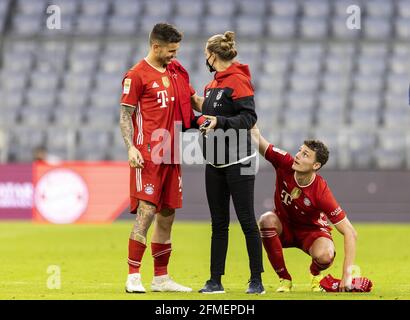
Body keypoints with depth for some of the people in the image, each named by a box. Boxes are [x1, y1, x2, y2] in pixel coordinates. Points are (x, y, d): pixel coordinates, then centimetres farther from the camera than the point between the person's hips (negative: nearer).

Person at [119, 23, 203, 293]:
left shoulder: (177, 71, 14)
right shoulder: (137, 75, -5)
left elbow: (194, 98, 25)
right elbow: (125, 116, -5)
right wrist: (131, 148, -17)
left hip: (171, 155, 7)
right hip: (148, 155, -7)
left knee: (167, 216, 9)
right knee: (146, 212, -14)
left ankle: (161, 278, 15)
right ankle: (133, 277, -11)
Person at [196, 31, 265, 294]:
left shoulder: (238, 80, -11)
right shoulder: (213, 84, 15)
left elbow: (249, 117, -19)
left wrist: (220, 122, -27)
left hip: (238, 162, -8)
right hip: (215, 163, 8)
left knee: (247, 221, -4)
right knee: (219, 224, 9)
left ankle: (257, 281, 0)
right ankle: (216, 281, 11)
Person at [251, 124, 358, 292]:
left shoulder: (321, 192, -32)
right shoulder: (285, 163, -24)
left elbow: (350, 233, -30)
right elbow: (257, 138, -21)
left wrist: (347, 274, -35)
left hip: (312, 231, -3)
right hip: (284, 226, 3)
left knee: (325, 255, -36)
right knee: (267, 220, -32)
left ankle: (315, 273, 7)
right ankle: (284, 279, -13)